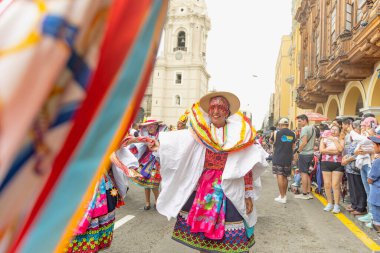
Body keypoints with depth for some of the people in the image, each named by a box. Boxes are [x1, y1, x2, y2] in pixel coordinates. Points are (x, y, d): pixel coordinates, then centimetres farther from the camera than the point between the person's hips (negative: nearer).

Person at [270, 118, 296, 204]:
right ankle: (284, 195, 22)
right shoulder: (292, 134, 4)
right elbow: (293, 146, 9)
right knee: (285, 177, 14)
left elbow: (271, 141, 9)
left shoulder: (277, 133, -8)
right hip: (288, 158, 5)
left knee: (280, 176, -3)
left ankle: (282, 197, -4)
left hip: (278, 158, -5)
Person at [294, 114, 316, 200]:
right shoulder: (313, 128, 14)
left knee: (303, 173, -2)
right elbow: (313, 141, 19)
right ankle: (308, 193, 20)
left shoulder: (304, 129, -14)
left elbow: (304, 142, -22)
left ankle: (304, 194, 3)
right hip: (311, 153, 9)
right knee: (307, 173, 16)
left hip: (304, 154, -9)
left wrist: (297, 151, -14)